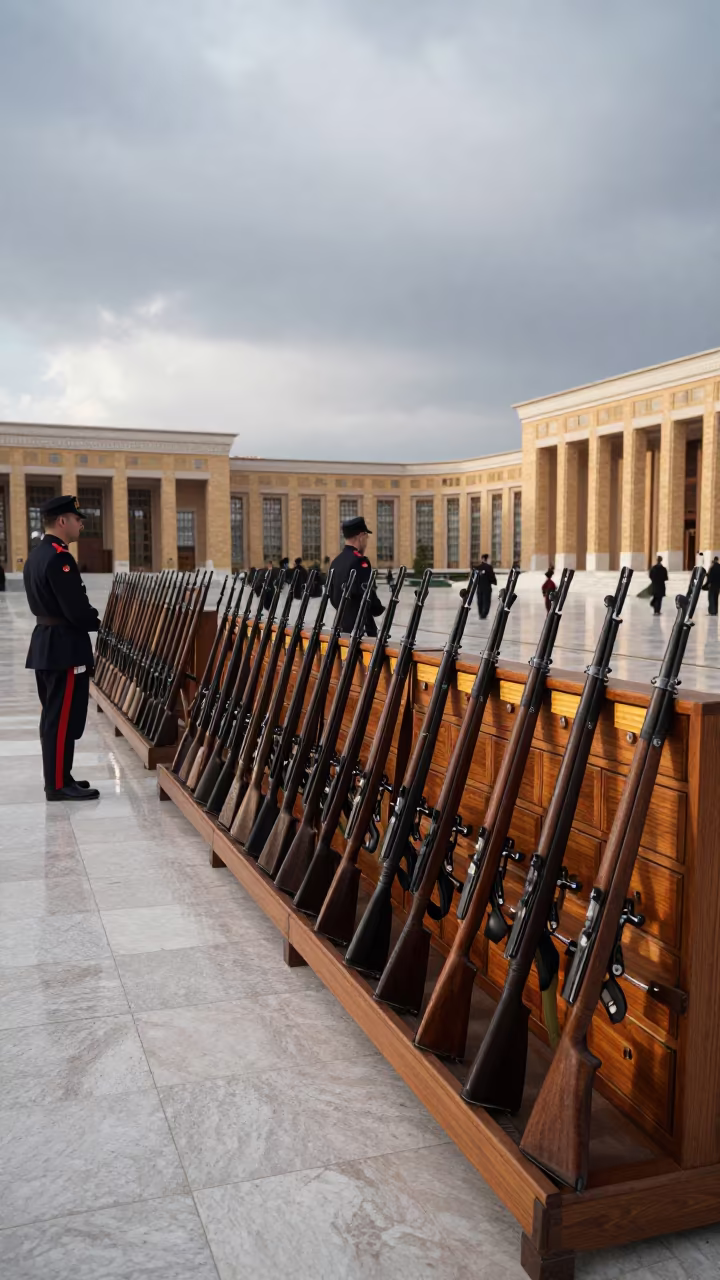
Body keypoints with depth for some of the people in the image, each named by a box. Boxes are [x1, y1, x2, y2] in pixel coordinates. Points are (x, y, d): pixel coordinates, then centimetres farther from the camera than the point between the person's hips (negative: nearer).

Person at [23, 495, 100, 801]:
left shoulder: (36, 555, 14)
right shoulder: (59, 558, -19)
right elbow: (76, 610, -22)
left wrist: (91, 619, 7)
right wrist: (99, 622, -3)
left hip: (45, 643, 11)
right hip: (64, 647, -10)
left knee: (54, 716, 16)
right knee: (63, 718, -4)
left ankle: (56, 776, 24)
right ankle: (59, 784, 1)